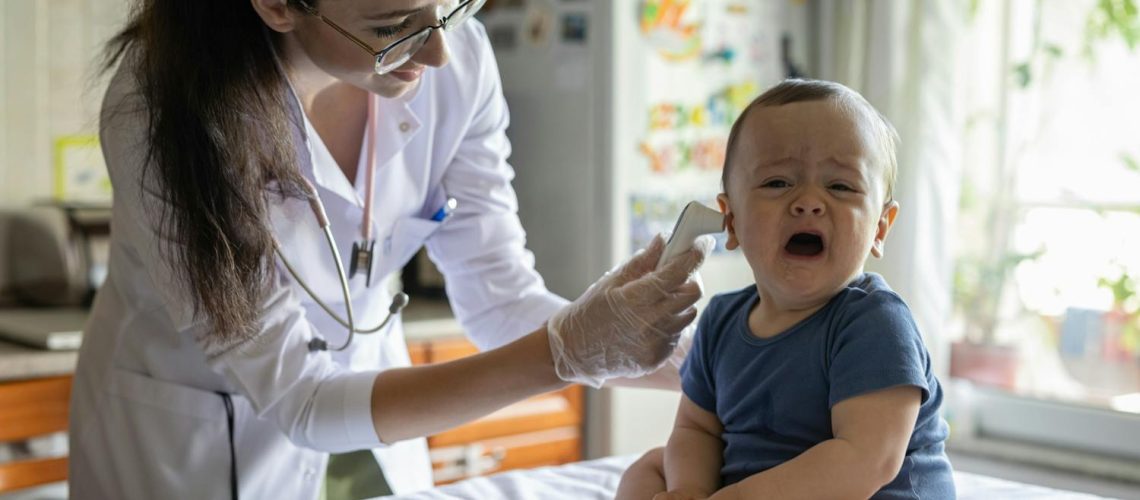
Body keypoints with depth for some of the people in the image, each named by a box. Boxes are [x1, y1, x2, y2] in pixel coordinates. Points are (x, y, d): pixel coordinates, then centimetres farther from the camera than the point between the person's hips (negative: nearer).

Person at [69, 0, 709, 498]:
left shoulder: (459, 60, -19)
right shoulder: (162, 109, -30)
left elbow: (501, 299, -12)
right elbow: (296, 398, -29)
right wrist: (566, 352, -38)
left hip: (361, 387, 4)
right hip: (185, 427, -4)